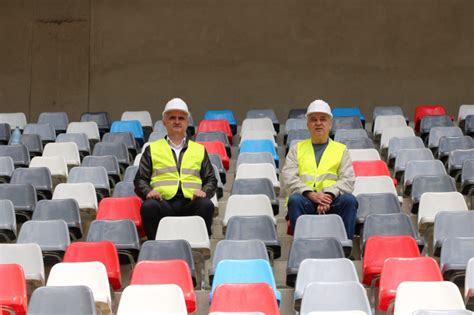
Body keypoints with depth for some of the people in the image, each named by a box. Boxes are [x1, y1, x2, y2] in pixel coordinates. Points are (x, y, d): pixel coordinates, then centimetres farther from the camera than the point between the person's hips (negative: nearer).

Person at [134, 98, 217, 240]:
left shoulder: (199, 149, 25)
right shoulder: (152, 149, 22)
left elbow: (211, 180, 21)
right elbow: (140, 180, 17)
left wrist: (205, 192, -2)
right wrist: (148, 191, -6)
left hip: (191, 203, 1)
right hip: (163, 202, -1)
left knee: (206, 205, -32)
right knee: (148, 206, -34)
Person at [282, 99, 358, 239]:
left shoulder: (341, 149, 20)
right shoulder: (297, 149, 20)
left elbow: (348, 180, 6)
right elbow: (289, 177, 5)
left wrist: (329, 194, -15)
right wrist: (310, 194, -13)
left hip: (332, 201, 0)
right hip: (306, 199, 0)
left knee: (349, 200, -30)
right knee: (295, 200, -32)